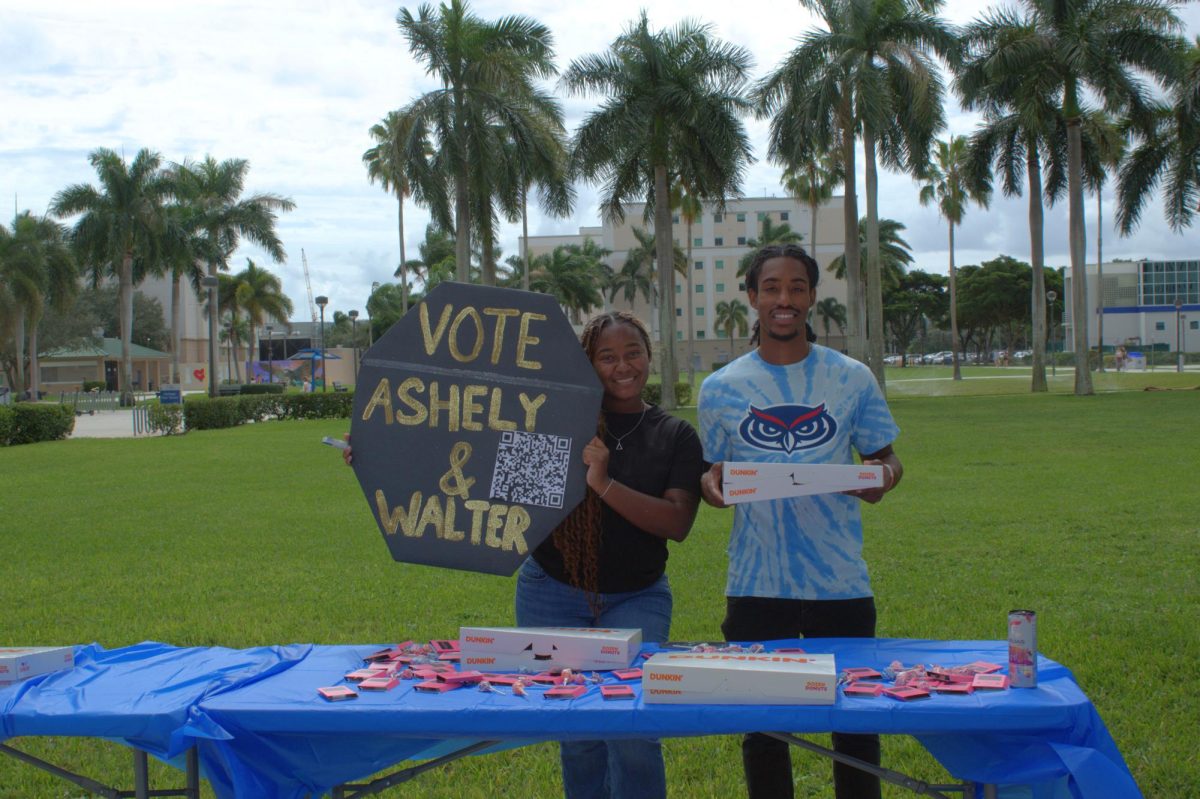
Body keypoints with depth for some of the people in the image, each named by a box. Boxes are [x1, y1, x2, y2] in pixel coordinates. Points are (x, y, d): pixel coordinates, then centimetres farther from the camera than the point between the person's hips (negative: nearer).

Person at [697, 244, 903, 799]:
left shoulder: (852, 379, 3)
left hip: (841, 582, 0)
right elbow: (714, 473, 9)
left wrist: (883, 476, -15)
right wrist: (712, 483, -14)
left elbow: (885, 458, 8)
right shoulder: (721, 388, 4)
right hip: (756, 585, 0)